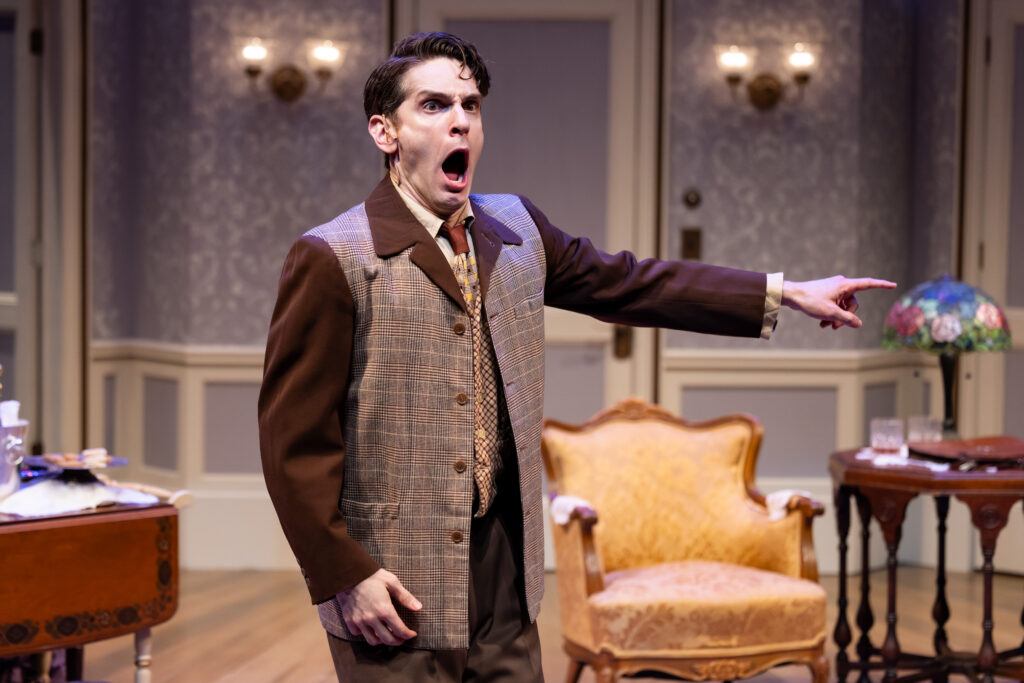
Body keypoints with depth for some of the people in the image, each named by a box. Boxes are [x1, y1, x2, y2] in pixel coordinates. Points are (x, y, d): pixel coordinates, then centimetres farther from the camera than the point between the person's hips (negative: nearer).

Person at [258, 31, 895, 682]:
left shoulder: (515, 228, 8)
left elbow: (627, 282, 15)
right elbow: (294, 439, -11)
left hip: (506, 571, 6)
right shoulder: (332, 258, -12)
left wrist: (787, 293, 13)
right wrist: (343, 577, -14)